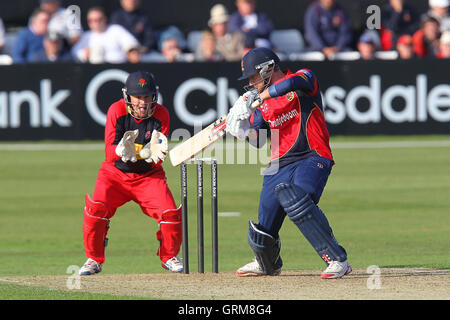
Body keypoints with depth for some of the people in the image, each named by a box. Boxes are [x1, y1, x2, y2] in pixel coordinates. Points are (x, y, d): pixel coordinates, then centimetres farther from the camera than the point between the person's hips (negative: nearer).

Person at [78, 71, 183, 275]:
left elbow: (159, 158, -14)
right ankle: (94, 260, -5)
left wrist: (153, 154, -38)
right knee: (96, 207, -24)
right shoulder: (116, 111, -15)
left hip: (149, 175, 1)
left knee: (170, 212, -17)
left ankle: (169, 256, 12)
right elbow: (109, 152, -20)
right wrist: (121, 150, -44)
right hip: (115, 173, -1)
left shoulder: (161, 114, -11)